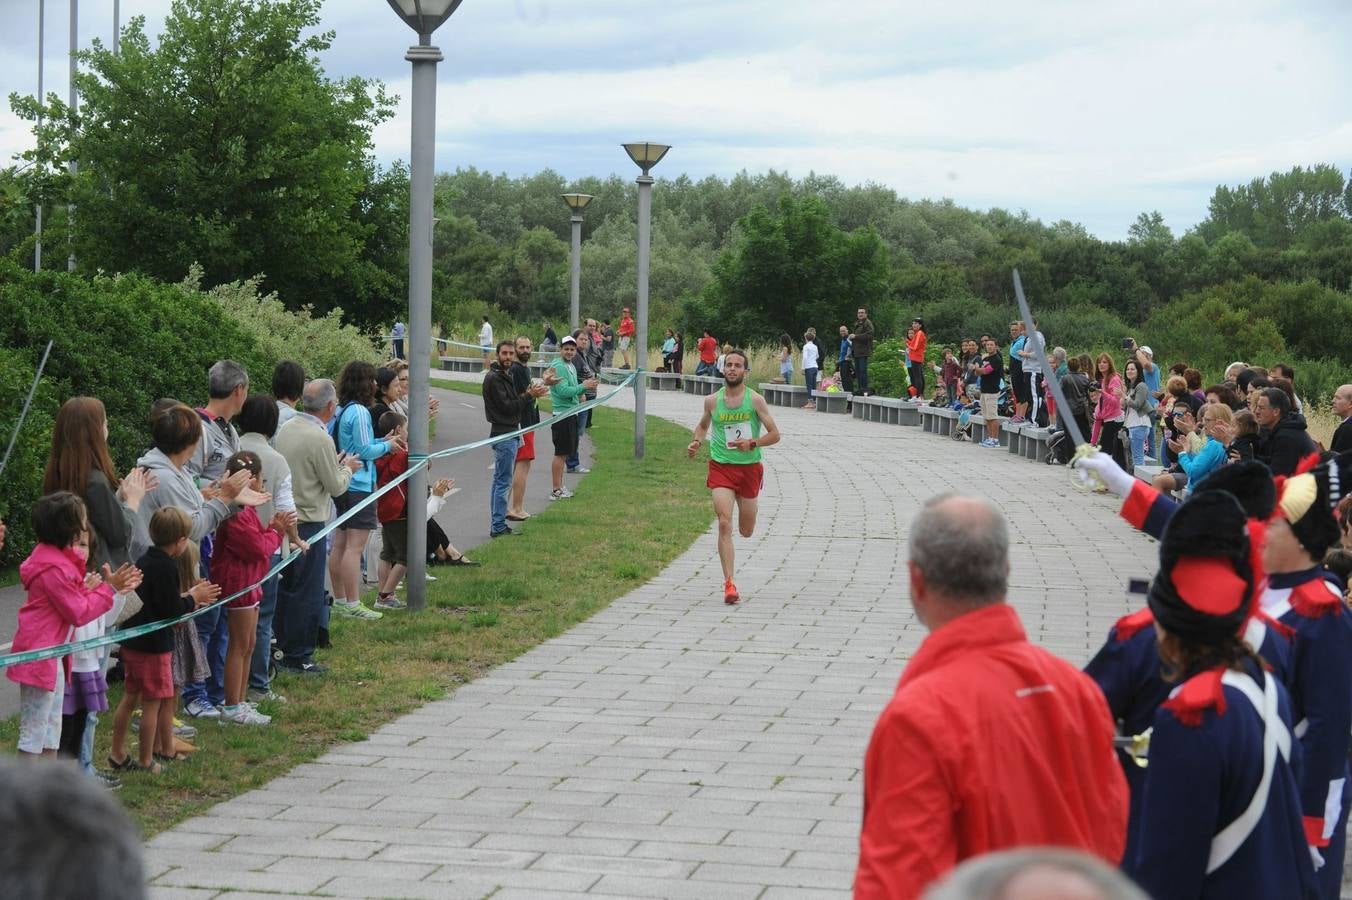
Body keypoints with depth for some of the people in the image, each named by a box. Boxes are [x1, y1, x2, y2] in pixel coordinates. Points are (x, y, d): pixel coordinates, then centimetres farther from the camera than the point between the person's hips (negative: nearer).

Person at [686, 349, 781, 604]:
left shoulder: (755, 400, -6)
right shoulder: (712, 401, 1)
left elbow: (775, 435, -4)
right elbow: (703, 425, 21)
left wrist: (752, 444, -20)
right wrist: (696, 442, 1)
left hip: (750, 467, 0)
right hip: (721, 467, 0)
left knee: (746, 531, 13)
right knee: (724, 524, -17)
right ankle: (729, 585, -18)